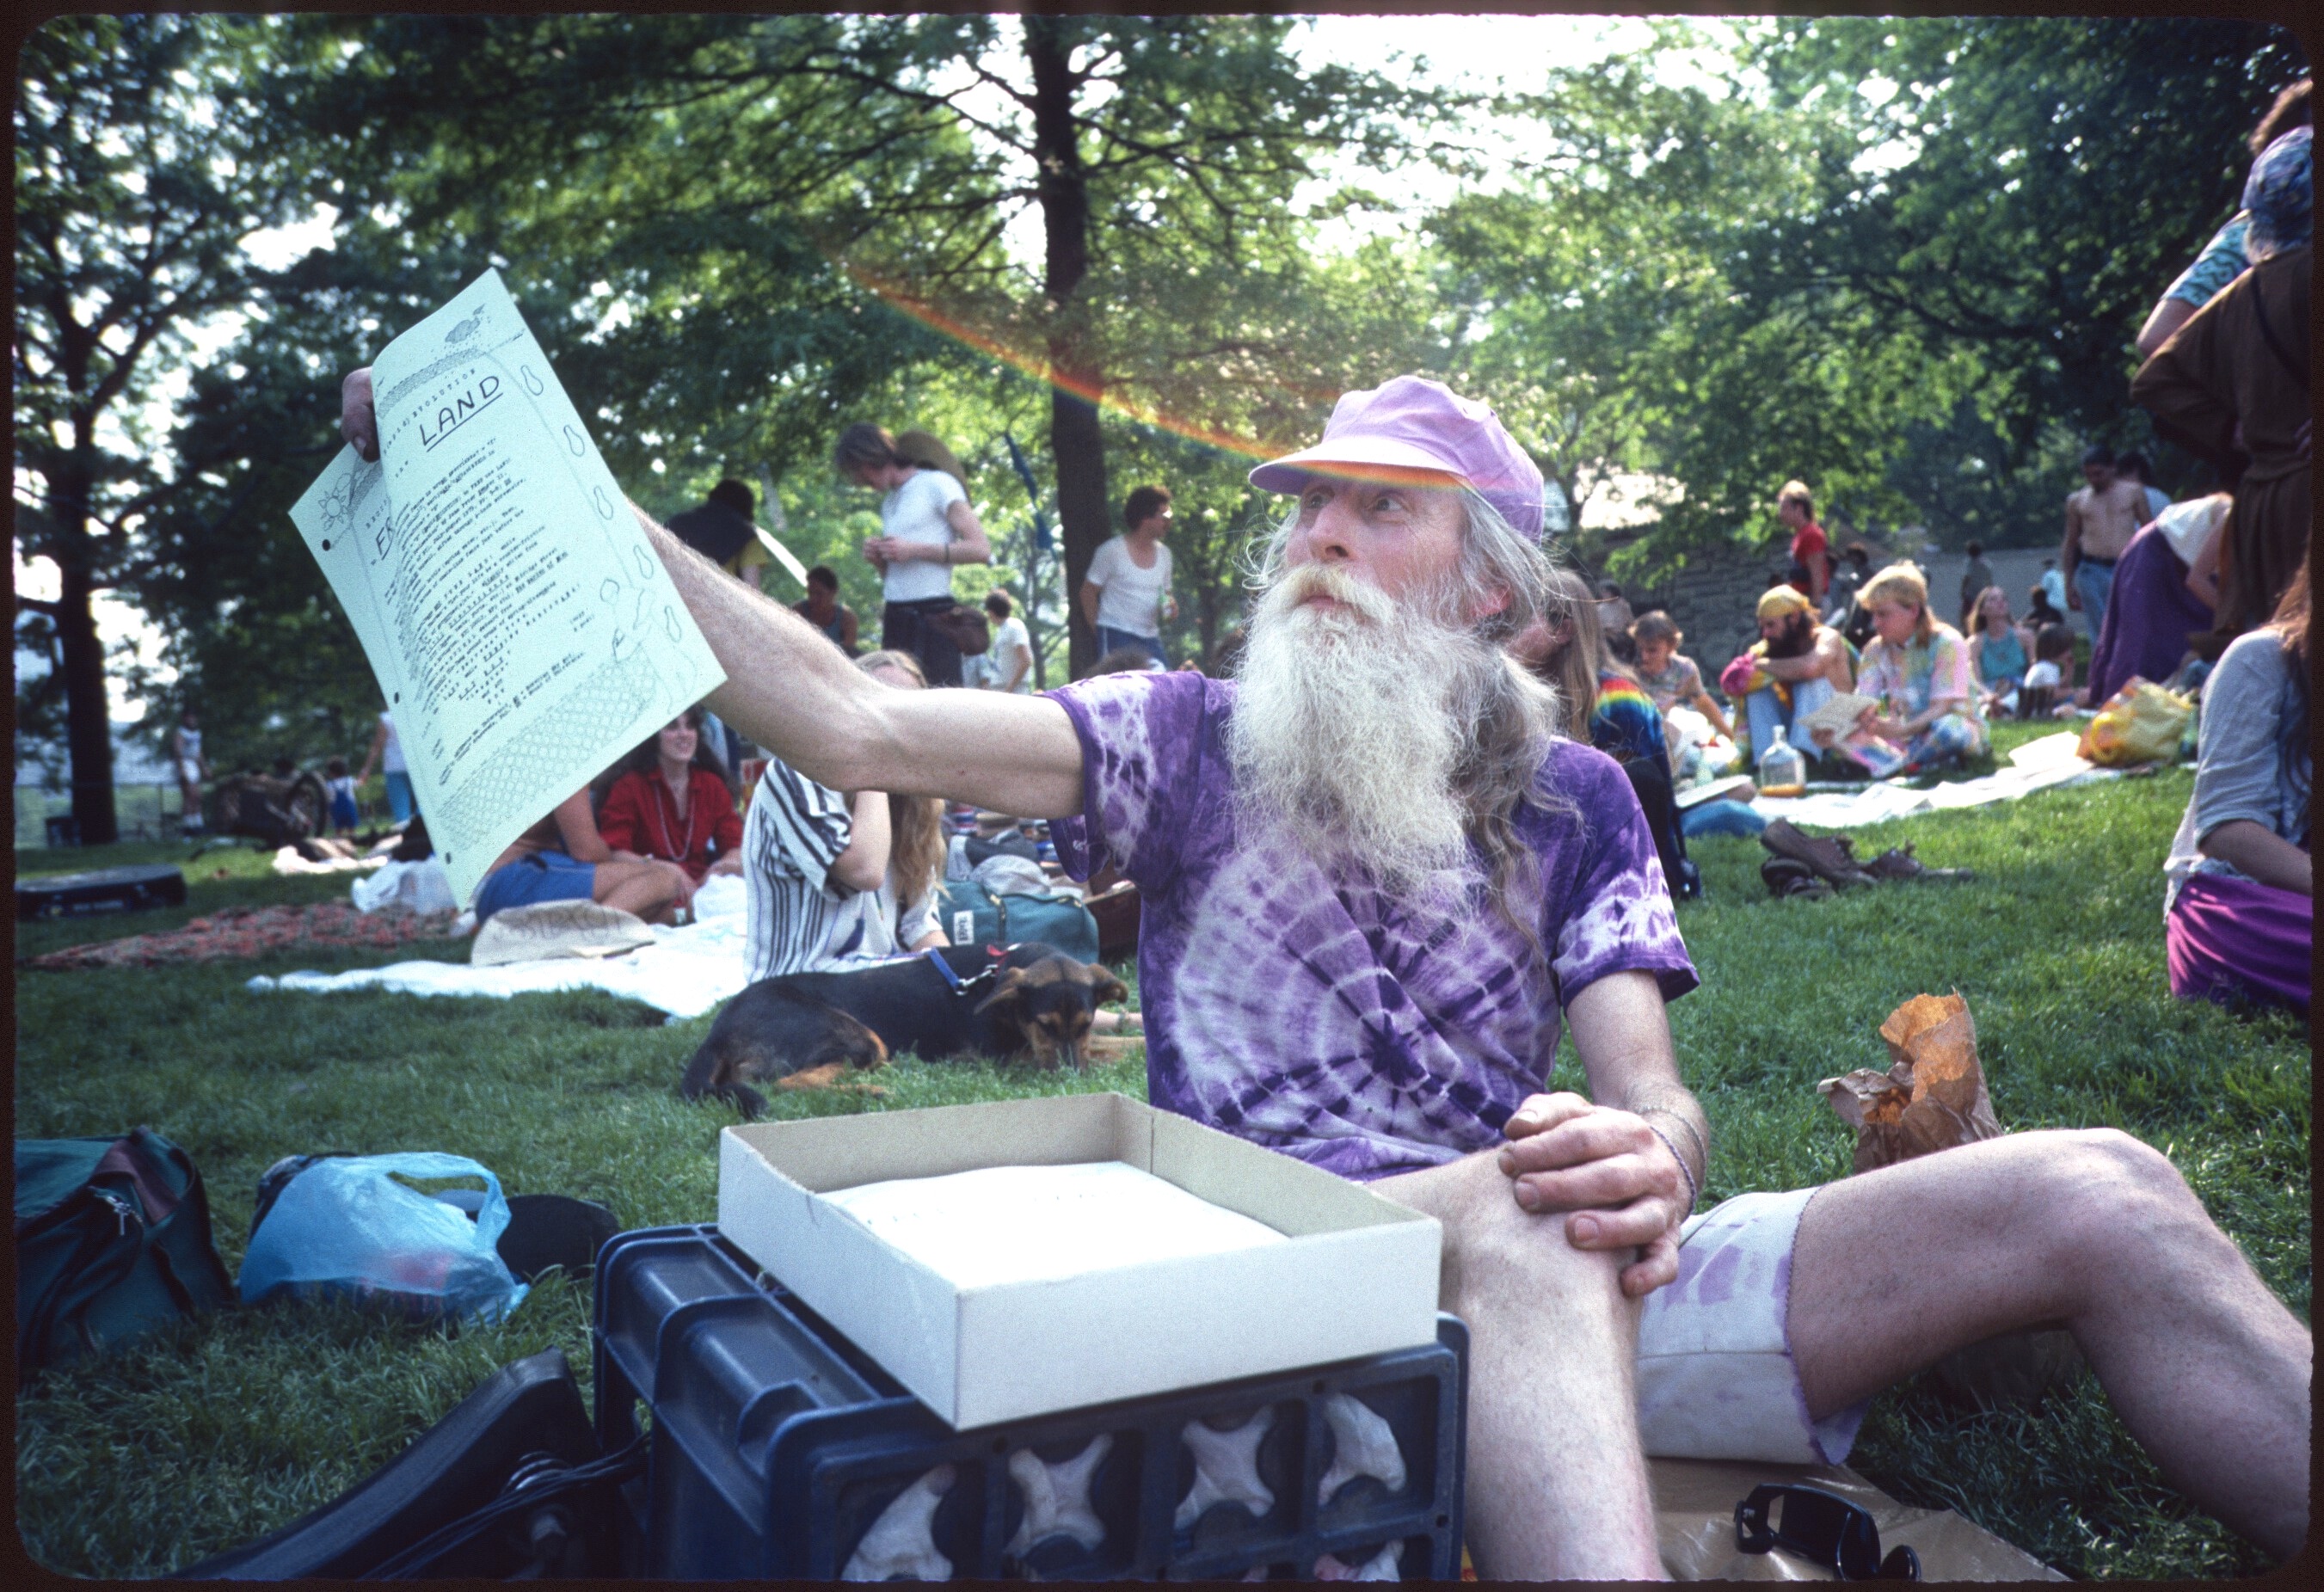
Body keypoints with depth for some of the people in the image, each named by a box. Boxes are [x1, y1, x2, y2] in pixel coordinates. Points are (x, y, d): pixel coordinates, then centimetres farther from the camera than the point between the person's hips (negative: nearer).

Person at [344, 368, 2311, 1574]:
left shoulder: (1572, 797, 14)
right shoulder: (1190, 742, 7)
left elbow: (1653, 1092, 3)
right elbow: (857, 723, -5)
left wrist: (1651, 1153, -24)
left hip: (1562, 1294, 3)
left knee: (2097, 1198, -14)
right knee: (1513, 1221, -39)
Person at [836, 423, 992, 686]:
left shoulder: (936, 484, -2)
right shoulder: (889, 502, 21)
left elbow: (981, 549, -12)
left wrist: (914, 550, -12)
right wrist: (878, 559, 4)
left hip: (933, 617, -7)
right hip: (895, 620, 7)